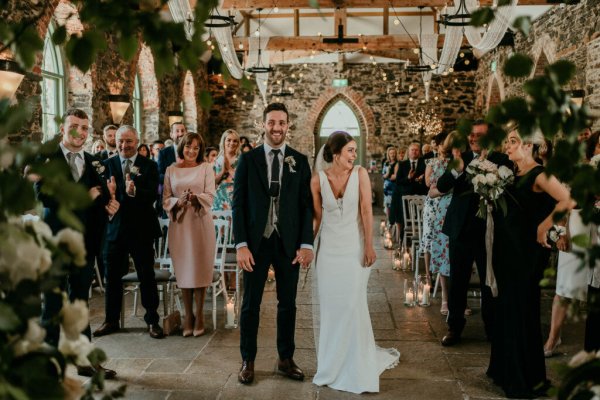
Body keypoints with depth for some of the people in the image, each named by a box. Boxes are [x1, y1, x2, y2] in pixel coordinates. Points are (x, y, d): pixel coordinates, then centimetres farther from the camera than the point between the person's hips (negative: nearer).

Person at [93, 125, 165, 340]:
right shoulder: (108, 164, 6)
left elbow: (152, 195, -14)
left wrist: (134, 191, -33)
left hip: (142, 229, -2)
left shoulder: (149, 165, -1)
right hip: (115, 228, 3)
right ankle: (111, 320, 25)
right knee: (112, 276, 11)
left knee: (147, 276, 4)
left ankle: (152, 320, 16)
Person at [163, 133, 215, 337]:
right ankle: (188, 315, 13)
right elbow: (165, 199, 6)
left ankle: (199, 315, 10)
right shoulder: (171, 170, 10)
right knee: (183, 269, 3)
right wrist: (178, 202, -14)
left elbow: (210, 196, -4)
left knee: (201, 267, 1)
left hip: (201, 222, -2)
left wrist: (196, 198, -23)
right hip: (179, 223, 2)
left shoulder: (206, 168, 4)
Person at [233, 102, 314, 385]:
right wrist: (241, 244, -8)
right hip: (256, 242, -1)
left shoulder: (299, 161, 4)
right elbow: (238, 204, -1)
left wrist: (306, 244, -5)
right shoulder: (247, 159, 1)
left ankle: (285, 359, 25)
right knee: (250, 304, 7)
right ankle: (248, 361, 21)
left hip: (289, 243, 1)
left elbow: (307, 205, 3)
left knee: (287, 303, 10)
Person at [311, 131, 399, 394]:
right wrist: (308, 244, 7)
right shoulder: (318, 178, -3)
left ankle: (356, 367, 14)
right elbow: (317, 215, 4)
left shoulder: (360, 174, -6)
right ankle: (330, 365, 24)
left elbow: (366, 210, -9)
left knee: (352, 305, -2)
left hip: (354, 248, -2)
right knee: (328, 305, 8)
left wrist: (369, 246, -13)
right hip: (328, 249, 2)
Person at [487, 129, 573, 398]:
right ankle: (506, 369, 29)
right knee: (506, 308, 15)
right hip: (506, 249, 8)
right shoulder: (513, 174, 10)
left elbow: (567, 201, -28)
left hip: (525, 252, -8)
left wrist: (543, 227, -20)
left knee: (521, 310, 1)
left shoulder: (538, 174, -15)